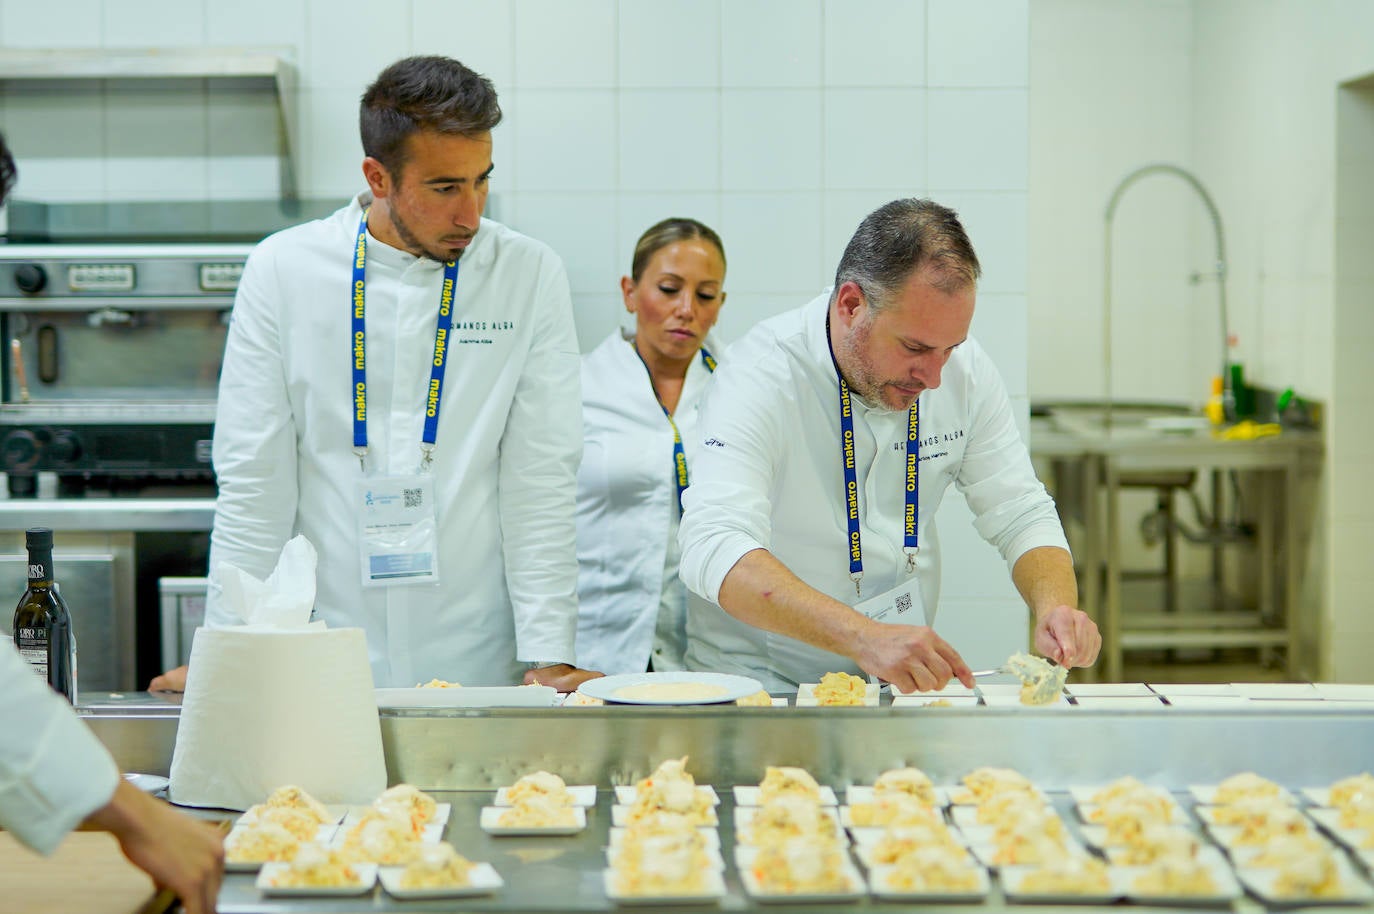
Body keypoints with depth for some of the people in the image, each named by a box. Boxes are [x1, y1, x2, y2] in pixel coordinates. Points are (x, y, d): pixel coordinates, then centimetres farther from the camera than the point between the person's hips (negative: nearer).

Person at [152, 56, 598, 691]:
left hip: (482, 663, 0)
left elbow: (541, 481, -1)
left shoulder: (531, 275, 0)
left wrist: (549, 655, -8)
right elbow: (254, 482, 0)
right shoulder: (283, 269, -1)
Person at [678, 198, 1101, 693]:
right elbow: (714, 549, -35)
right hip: (759, 684, -4)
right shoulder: (762, 376, -22)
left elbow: (1021, 514, 3)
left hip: (903, 679, 4)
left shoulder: (965, 370, -4)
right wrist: (864, 638, -48)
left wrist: (1055, 606, -20)